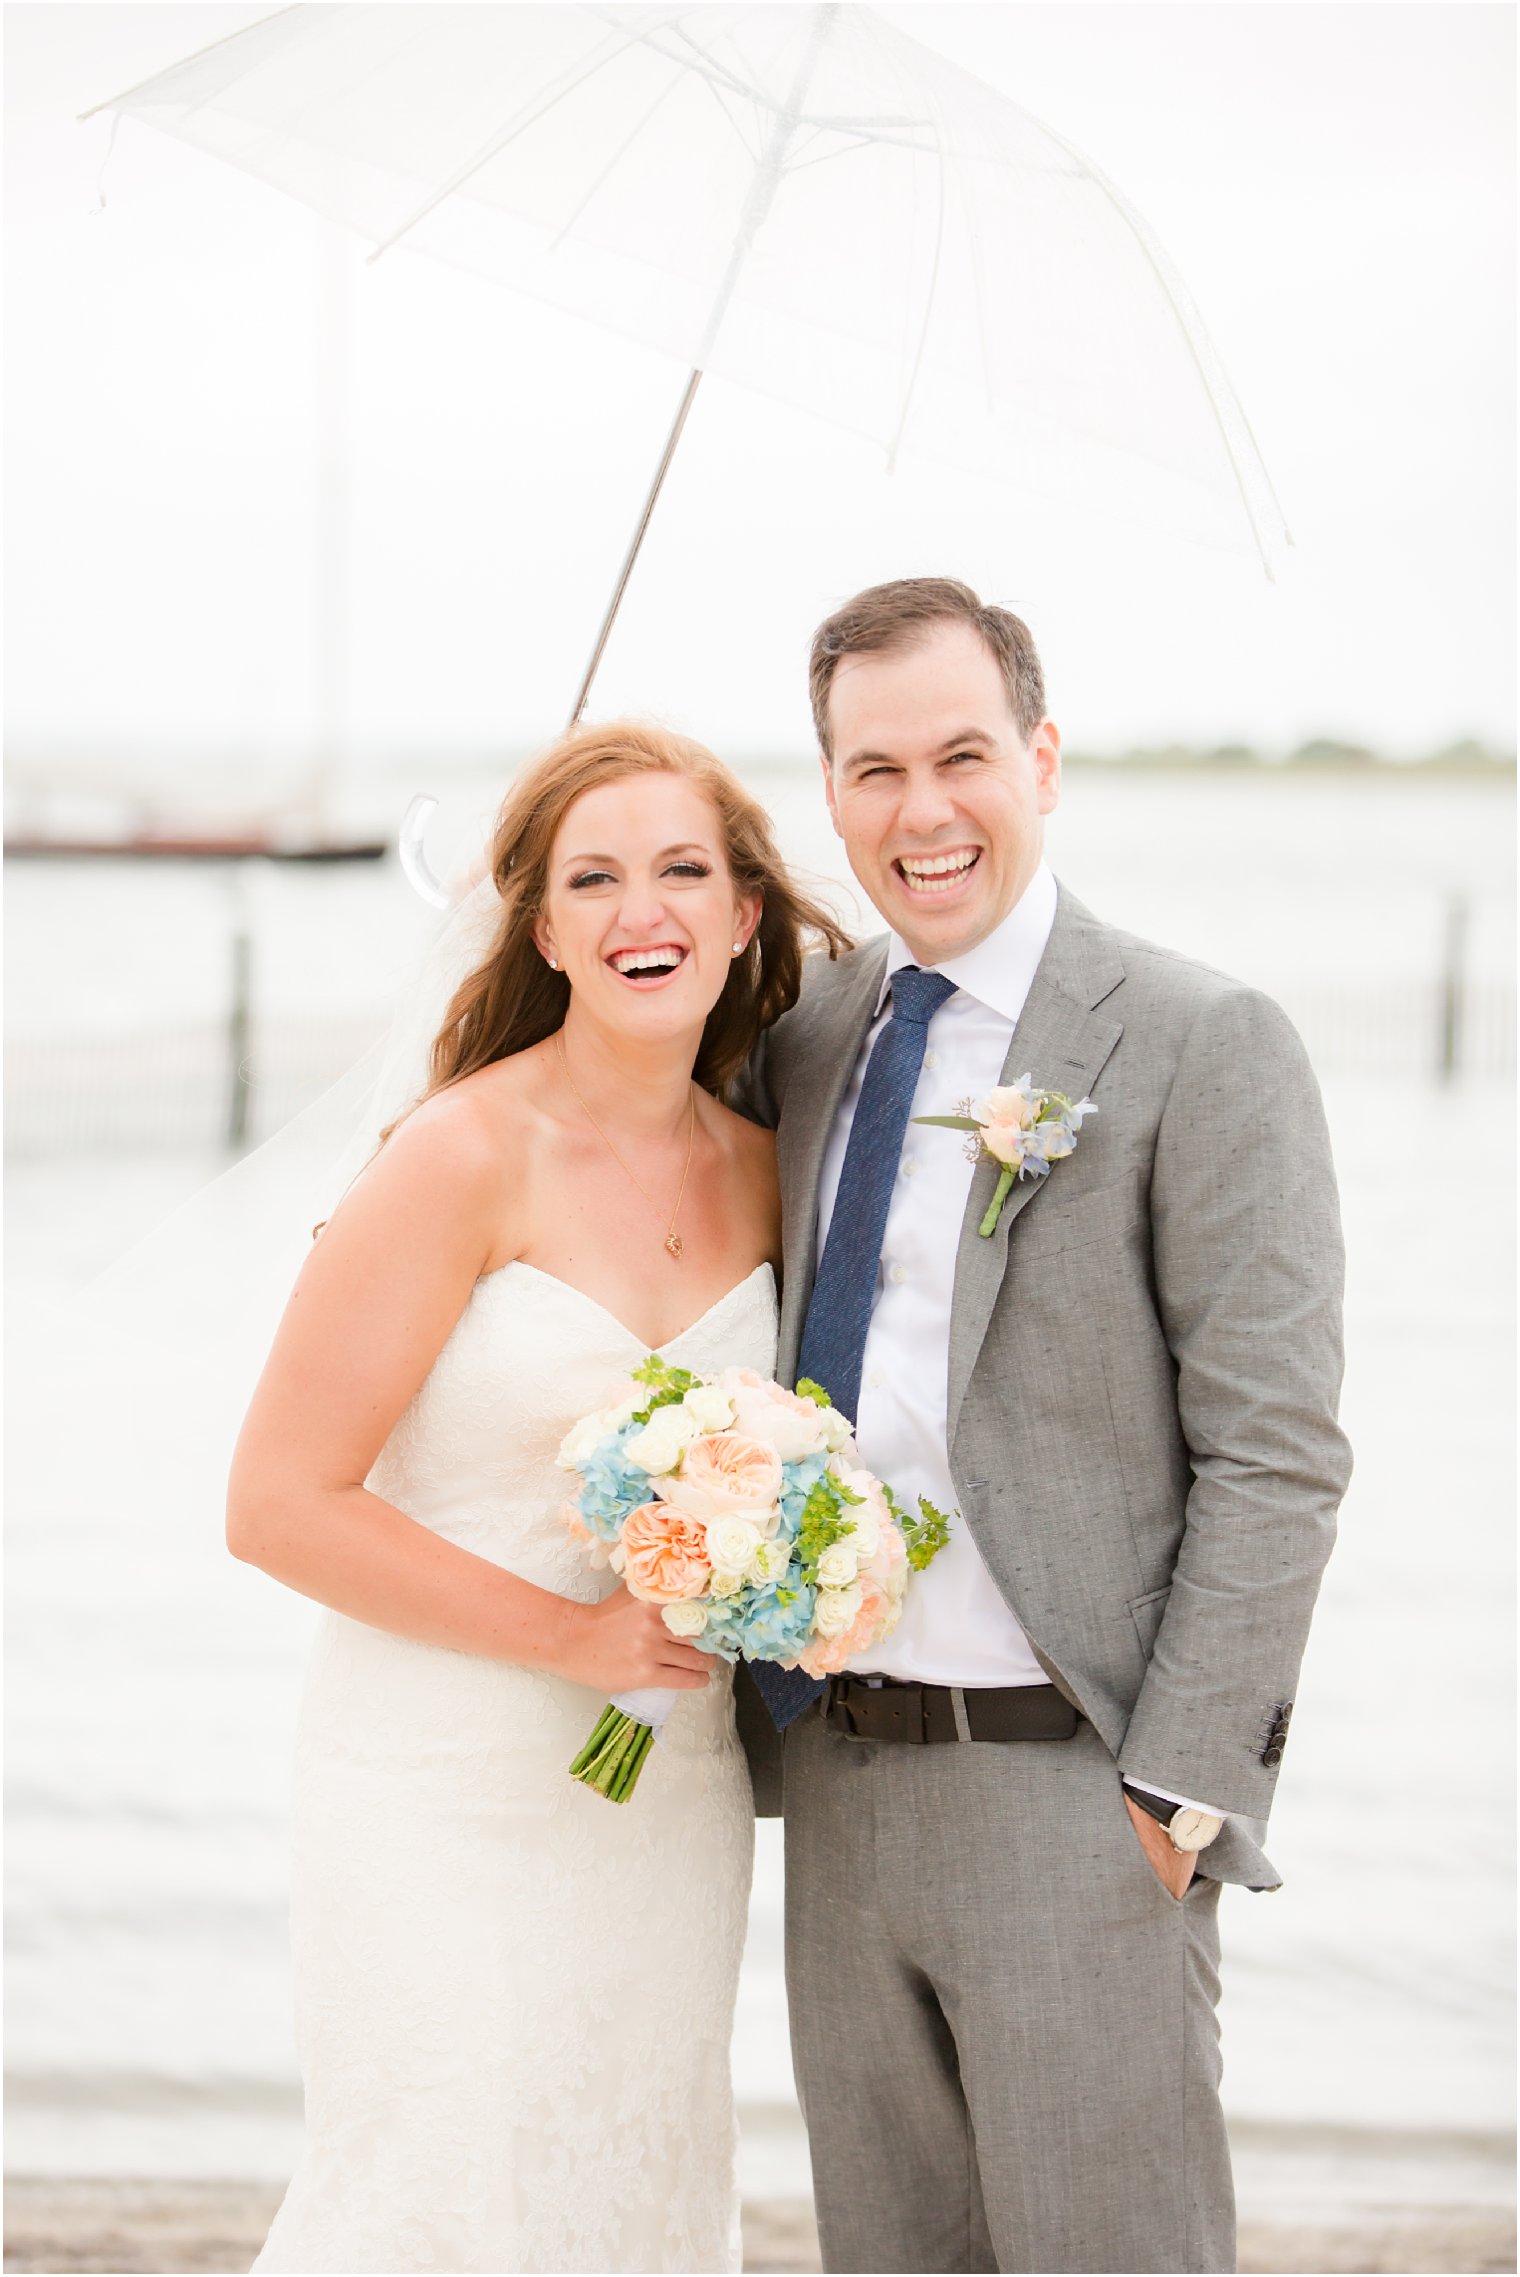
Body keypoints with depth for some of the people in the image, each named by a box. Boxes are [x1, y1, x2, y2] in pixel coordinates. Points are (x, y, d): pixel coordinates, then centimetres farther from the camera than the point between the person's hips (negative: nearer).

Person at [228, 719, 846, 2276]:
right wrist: (575, 1634, -17)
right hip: (452, 1798, -6)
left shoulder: (762, 1173, 3)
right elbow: (279, 1502, -16)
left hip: (672, 1798, 6)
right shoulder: (466, 1157, -15)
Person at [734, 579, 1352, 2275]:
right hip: (838, 1777, 6)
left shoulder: (1203, 1047, -8)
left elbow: (1274, 1455, -11)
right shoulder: (806, 1036, 11)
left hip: (1070, 1791, -6)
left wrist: (1178, 1792, -15)